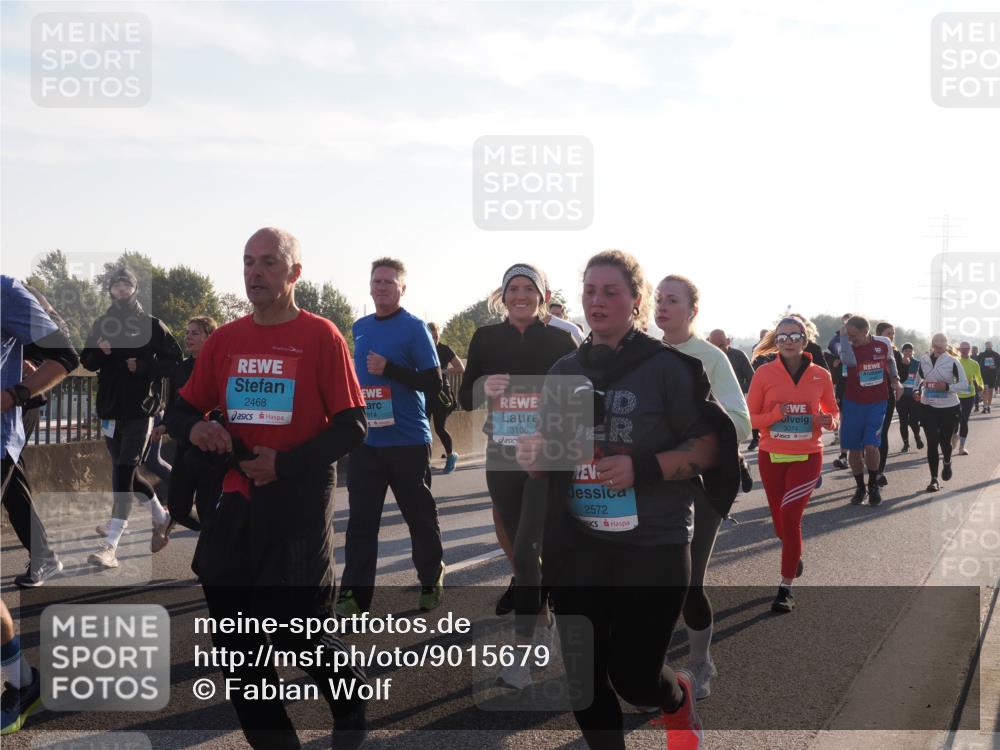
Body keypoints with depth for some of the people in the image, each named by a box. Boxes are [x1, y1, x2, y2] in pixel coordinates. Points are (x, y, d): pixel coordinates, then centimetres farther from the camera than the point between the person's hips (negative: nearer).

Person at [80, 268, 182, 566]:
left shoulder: (151, 325, -1)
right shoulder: (101, 324, 11)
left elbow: (174, 359, -1)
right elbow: (87, 361, 12)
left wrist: (144, 367, -15)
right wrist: (99, 351, -9)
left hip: (140, 409, -5)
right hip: (110, 409, 5)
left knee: (124, 472, -13)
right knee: (125, 471, 14)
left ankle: (110, 546, -15)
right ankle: (160, 515, 38)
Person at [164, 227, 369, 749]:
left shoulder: (321, 336, -7)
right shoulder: (224, 340, 7)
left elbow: (351, 426, -9)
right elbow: (179, 411, 12)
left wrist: (285, 464, -17)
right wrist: (194, 428, -11)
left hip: (300, 503, -5)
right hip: (238, 502, 5)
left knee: (298, 630, 2)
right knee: (235, 641, 7)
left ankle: (352, 704, 33)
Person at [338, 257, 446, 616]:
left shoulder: (414, 327, -7)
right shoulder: (360, 327, 12)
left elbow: (433, 382, -12)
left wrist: (388, 369, -21)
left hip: (408, 441, -4)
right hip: (366, 440, 5)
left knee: (420, 515, 9)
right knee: (361, 518, 0)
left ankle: (432, 582, 26)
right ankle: (354, 594, 1)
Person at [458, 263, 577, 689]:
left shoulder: (561, 341, -1)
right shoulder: (486, 339, 4)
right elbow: (465, 399, 5)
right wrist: (484, 387, -15)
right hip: (501, 460, 3)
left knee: (526, 550, -13)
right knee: (518, 545, 13)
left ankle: (522, 655, -10)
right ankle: (542, 621, 35)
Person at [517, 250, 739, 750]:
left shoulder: (667, 367, -7)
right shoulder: (564, 371, 8)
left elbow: (710, 446, -7)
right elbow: (547, 450, 17)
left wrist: (644, 467, -20)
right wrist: (533, 456, -6)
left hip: (653, 545, -4)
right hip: (578, 545, 4)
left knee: (633, 677, 2)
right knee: (583, 678, 7)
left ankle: (678, 697, 38)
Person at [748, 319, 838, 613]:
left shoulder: (820, 375, -3)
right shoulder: (764, 373, -6)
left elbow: (833, 412, 11)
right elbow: (750, 417, -3)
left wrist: (828, 421, -12)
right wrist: (775, 415, -21)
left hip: (807, 456, -1)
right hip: (771, 456, 1)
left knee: (790, 517, -15)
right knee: (781, 523, 12)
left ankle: (786, 587, -3)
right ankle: (795, 555, 47)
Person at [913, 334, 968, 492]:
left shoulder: (952, 362, -9)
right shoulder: (924, 360, 2)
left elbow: (964, 384, -8)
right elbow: (919, 379, 16)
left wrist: (947, 387, -23)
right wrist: (916, 391, -4)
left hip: (950, 408, -2)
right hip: (929, 408, 2)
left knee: (945, 441, 5)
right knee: (932, 443, -1)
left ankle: (947, 463, 41)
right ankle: (934, 479, 8)